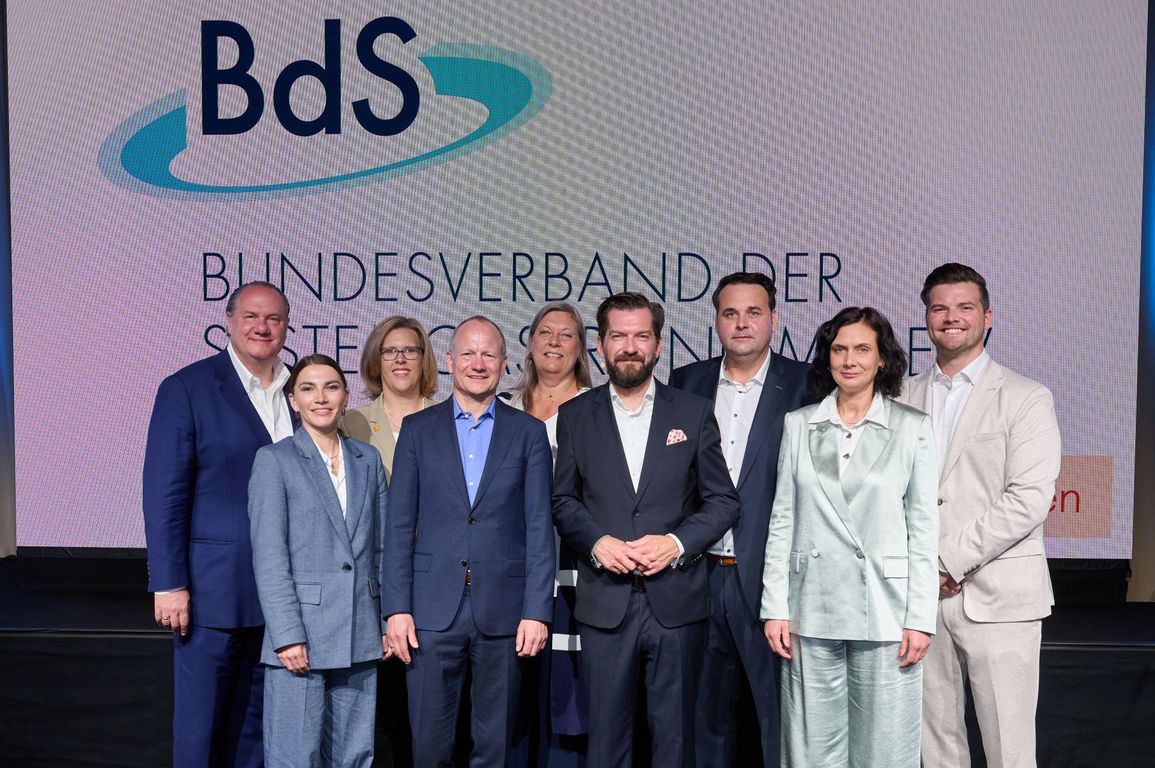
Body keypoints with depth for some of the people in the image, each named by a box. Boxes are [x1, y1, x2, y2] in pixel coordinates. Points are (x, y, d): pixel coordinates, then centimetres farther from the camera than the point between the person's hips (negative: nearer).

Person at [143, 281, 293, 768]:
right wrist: (169, 584, -13)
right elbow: (163, 495, -9)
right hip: (212, 588, -4)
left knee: (256, 721, 16)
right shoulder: (187, 388, -6)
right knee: (199, 725, 7)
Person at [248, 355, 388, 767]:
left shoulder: (368, 459, 12)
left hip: (360, 636, 4)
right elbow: (269, 555, -7)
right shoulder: (274, 459, -1)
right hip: (302, 634, -4)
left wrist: (389, 620, 7)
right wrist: (288, 636, -13)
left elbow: (381, 547, 12)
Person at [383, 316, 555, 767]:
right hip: (432, 610, 0)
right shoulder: (417, 429, 6)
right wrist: (396, 608, -3)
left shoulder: (528, 432, 5)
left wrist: (537, 611, -5)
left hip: (503, 610, 0)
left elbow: (539, 527, 1)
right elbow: (399, 525, 4)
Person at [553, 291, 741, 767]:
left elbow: (723, 501, 4)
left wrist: (677, 543, -11)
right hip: (604, 602, 1)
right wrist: (596, 542, -10)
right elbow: (563, 501, 8)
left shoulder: (694, 413, 5)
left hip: (676, 601, 0)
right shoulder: (575, 416, 7)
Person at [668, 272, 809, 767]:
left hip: (770, 576, -3)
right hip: (700, 573, 4)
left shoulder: (804, 384, -2)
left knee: (781, 709, 5)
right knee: (708, 710, 16)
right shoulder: (686, 382, 8)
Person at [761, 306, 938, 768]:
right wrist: (775, 607, 1)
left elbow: (924, 529, 0)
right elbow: (782, 521, 6)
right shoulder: (799, 425, 6)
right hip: (812, 611, 2)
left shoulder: (912, 428, 1)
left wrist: (921, 618, -5)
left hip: (884, 611, -1)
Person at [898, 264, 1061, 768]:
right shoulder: (904, 399, 12)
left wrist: (951, 561, -14)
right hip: (921, 595, 4)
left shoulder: (1026, 398, 0)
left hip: (996, 597, -3)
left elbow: (1030, 498, -10)